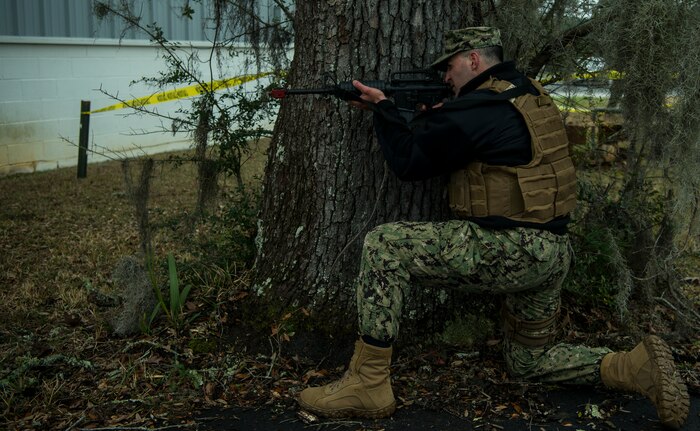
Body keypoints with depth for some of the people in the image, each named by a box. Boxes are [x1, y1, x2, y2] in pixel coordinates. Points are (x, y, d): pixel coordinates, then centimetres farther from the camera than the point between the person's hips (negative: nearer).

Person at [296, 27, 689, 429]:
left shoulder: (480, 106, -12)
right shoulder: (531, 94, 16)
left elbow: (409, 160, -7)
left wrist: (382, 106, 4)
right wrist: (431, 117, 12)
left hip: (508, 251, -10)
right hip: (554, 255, 10)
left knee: (383, 246, -10)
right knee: (530, 360, 26)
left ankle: (368, 383, -8)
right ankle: (638, 365, 9)